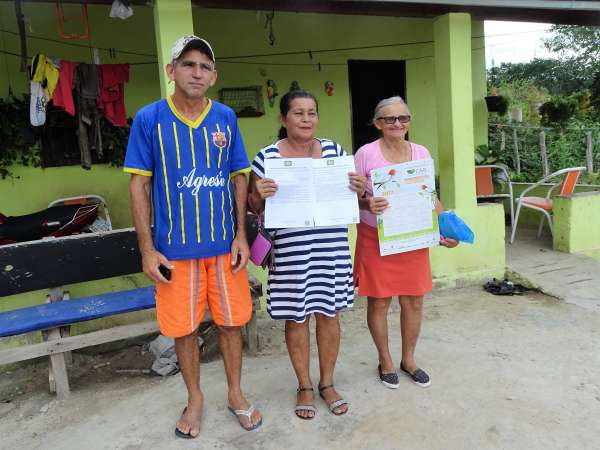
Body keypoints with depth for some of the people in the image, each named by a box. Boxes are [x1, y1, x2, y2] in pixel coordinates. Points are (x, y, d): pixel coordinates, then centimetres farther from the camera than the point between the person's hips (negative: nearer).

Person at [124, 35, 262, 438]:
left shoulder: (226, 118, 2)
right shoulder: (149, 119, -4)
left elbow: (239, 178, 6)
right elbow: (139, 185, -2)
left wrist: (241, 235, -1)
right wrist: (148, 249, -6)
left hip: (224, 244, 2)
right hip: (174, 247, -1)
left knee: (231, 322, 11)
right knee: (184, 329, 11)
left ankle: (236, 394, 33)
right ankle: (195, 399, 34)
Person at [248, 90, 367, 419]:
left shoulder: (334, 150, 6)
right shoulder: (267, 157, -2)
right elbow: (253, 207, 3)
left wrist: (360, 190, -8)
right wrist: (259, 195, -19)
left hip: (331, 246, 3)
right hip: (290, 250, -2)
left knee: (328, 313, 12)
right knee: (296, 317, 8)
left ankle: (327, 383, 33)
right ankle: (304, 386, 30)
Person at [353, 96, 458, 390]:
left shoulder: (421, 153, 5)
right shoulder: (366, 153, -8)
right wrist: (368, 204, -27)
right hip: (376, 239, -3)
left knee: (413, 301, 11)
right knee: (379, 301, 6)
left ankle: (408, 360, 33)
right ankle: (385, 361, 29)